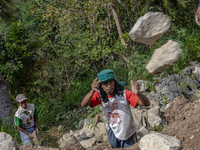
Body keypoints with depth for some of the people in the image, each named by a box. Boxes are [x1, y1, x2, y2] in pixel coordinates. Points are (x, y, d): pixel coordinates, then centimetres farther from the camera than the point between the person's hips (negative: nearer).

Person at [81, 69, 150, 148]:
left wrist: (137, 93, -60)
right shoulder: (100, 95, -18)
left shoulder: (124, 94, -29)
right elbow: (84, 104, -33)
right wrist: (92, 91, -53)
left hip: (129, 134, -3)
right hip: (114, 132, 3)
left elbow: (146, 103, -38)